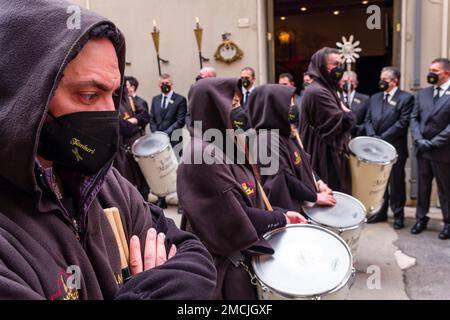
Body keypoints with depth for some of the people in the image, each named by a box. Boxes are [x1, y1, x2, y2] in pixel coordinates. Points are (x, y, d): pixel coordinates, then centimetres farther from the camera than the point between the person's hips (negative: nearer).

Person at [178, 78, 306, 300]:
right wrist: (281, 219, -11)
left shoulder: (225, 147, 5)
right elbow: (236, 219, -25)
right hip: (221, 265, -9)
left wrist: (281, 214, 0)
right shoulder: (204, 155, -25)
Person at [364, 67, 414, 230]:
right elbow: (368, 120, 10)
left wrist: (382, 138, -15)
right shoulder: (374, 98, 14)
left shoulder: (406, 98, -3)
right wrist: (373, 137, -7)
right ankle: (381, 212, 25)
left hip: (395, 148, -5)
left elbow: (402, 123, -12)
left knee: (396, 183, 4)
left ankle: (398, 215, 16)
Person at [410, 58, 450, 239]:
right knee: (422, 187, 13)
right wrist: (419, 140, -7)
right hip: (422, 149, 5)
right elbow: (414, 118, 7)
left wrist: (433, 143, -15)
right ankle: (421, 219, 25)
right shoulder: (422, 94, 10)